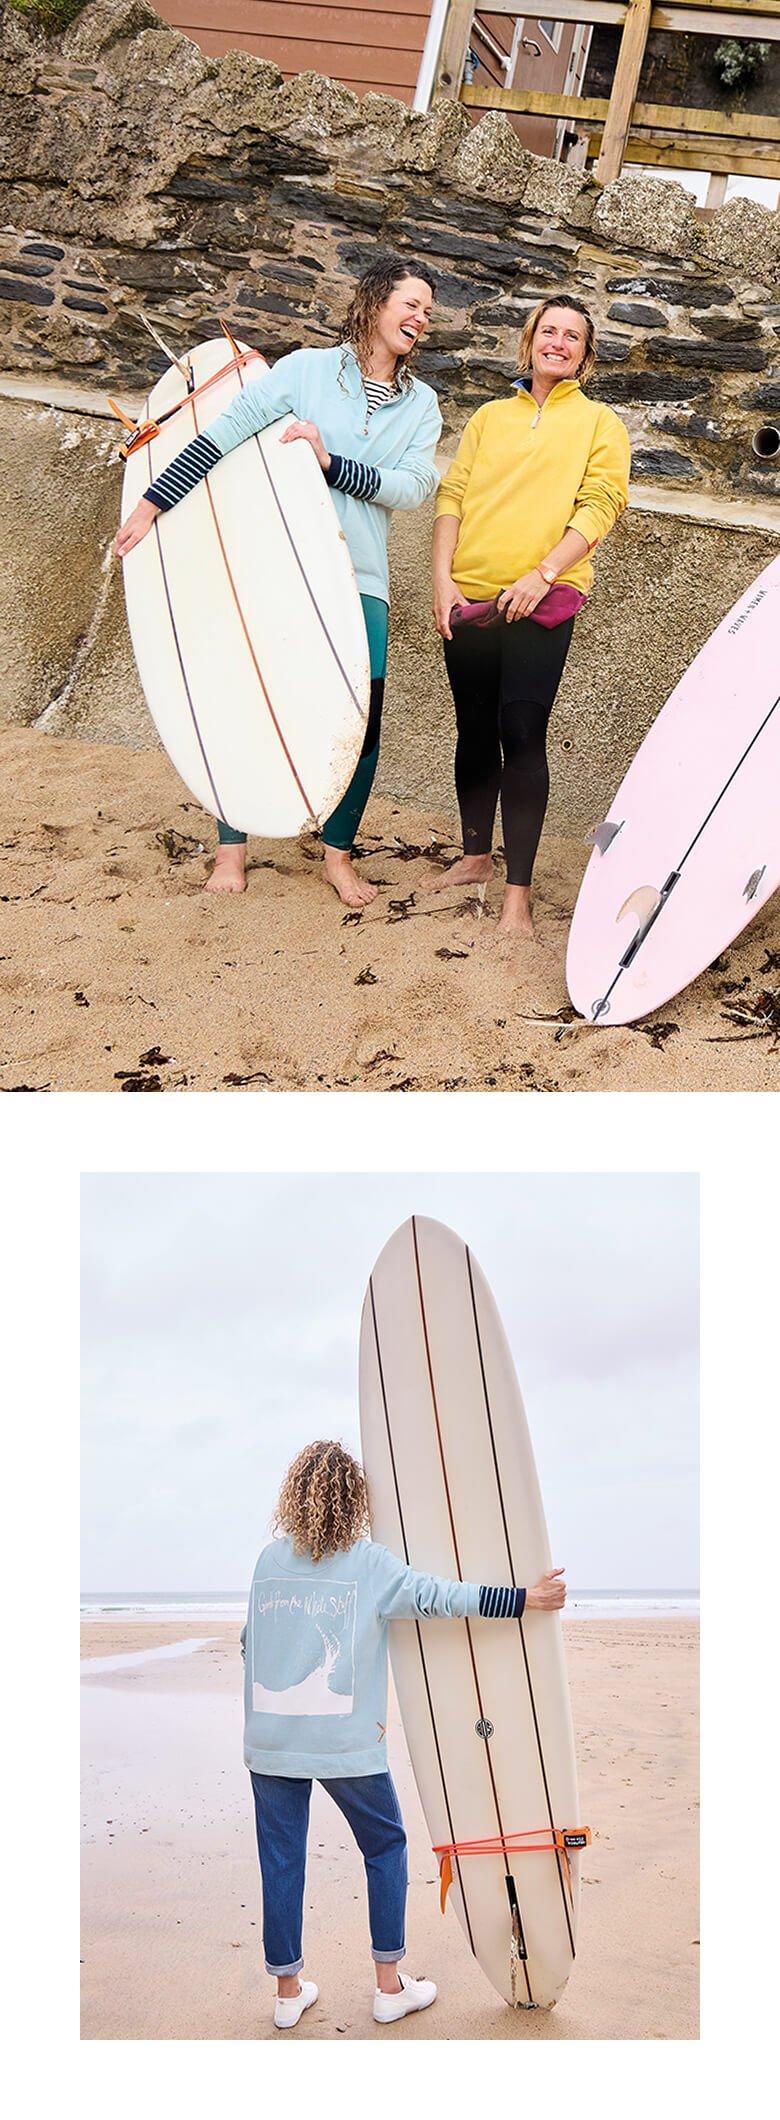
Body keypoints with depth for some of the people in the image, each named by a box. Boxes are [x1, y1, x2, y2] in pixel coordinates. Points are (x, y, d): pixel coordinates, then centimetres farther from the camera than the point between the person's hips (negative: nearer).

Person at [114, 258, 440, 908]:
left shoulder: (421, 404, 11)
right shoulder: (309, 367, 1)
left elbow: (413, 487, -4)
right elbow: (226, 432, -3)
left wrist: (331, 463, -15)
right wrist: (151, 503, -6)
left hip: (359, 580, 3)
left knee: (362, 717, -2)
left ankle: (338, 854, 14)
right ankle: (233, 846, 15)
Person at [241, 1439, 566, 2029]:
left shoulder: (269, 1559, 4)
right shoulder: (368, 1563, -7)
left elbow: (250, 1639, 11)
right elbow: (439, 1597, -13)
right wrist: (528, 1599, -11)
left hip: (270, 1739, 3)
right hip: (346, 1740, -3)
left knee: (282, 1860, 11)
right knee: (385, 1848, 15)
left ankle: (289, 1992, 18)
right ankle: (390, 1986, 17)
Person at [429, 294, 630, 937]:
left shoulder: (599, 423, 9)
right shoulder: (490, 417, 18)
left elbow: (600, 506, -3)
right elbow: (453, 494, 11)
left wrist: (539, 577, -15)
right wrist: (443, 577, -4)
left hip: (541, 601, -4)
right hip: (468, 598, 4)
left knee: (522, 735, -11)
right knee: (475, 731, 10)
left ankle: (519, 891, -9)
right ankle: (476, 857, 27)